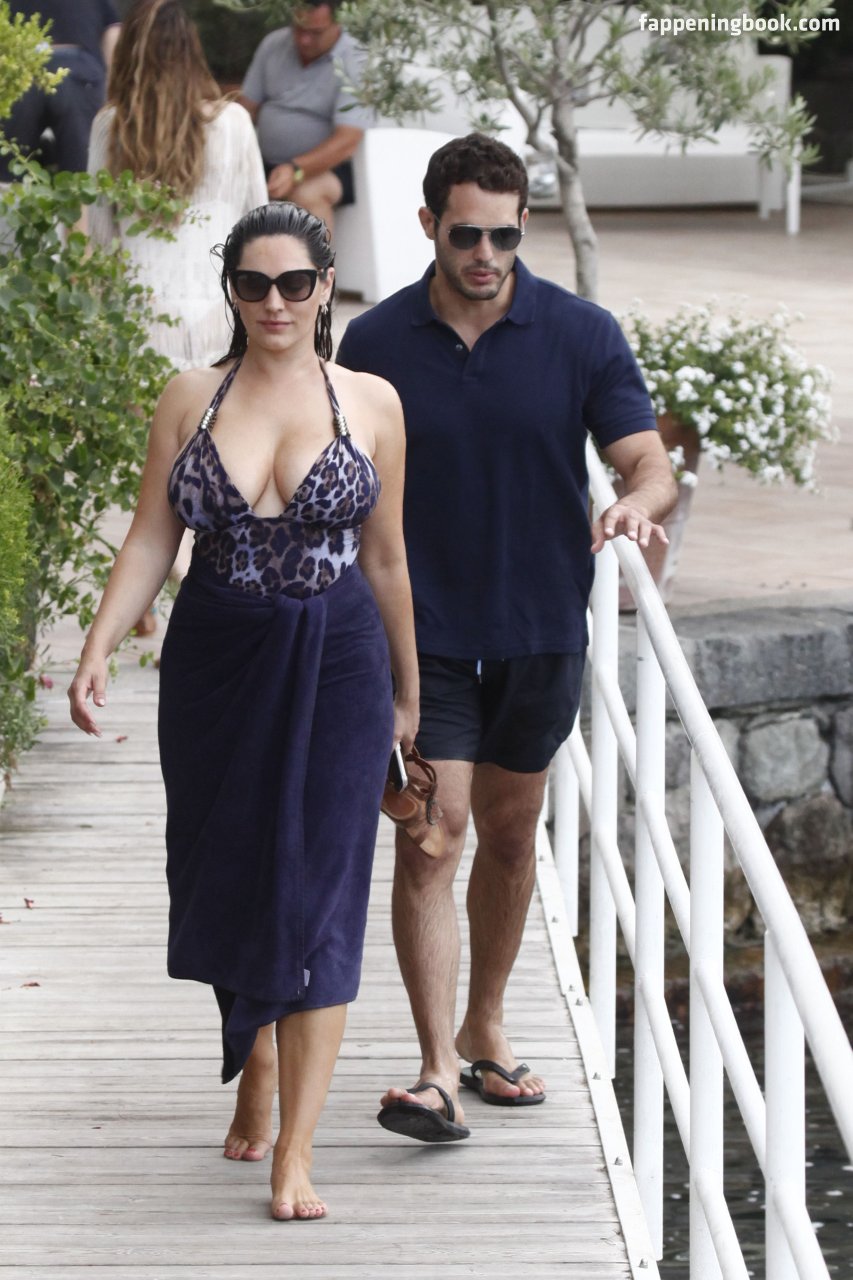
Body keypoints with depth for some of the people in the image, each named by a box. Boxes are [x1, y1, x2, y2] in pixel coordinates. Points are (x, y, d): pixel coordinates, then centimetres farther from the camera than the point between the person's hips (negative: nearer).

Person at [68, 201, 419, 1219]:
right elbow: (149, 541, 3)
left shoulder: (370, 404, 1)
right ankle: (256, 1059, 38)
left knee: (317, 895, -8)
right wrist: (97, 650, -10)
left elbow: (384, 559, 8)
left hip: (335, 668, -2)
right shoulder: (190, 401, 3)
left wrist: (407, 691, 12)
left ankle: (294, 1152, -9)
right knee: (222, 877, 9)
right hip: (216, 665, 2)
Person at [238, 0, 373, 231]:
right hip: (268, 164, 5)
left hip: (328, 168, -5)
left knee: (305, 193, -37)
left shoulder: (353, 63, -13)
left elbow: (347, 142, -21)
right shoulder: (273, 45, 5)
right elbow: (247, 107, 9)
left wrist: (295, 170, -36)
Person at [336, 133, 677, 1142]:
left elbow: (650, 460, -10)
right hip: (422, 633, -2)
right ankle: (438, 1070, -13)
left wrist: (636, 503, -34)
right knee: (428, 837, -11)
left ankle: (484, 1029, 32)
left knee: (509, 834, 14)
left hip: (541, 632, 2)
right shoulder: (377, 343, -4)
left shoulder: (581, 335, -5)